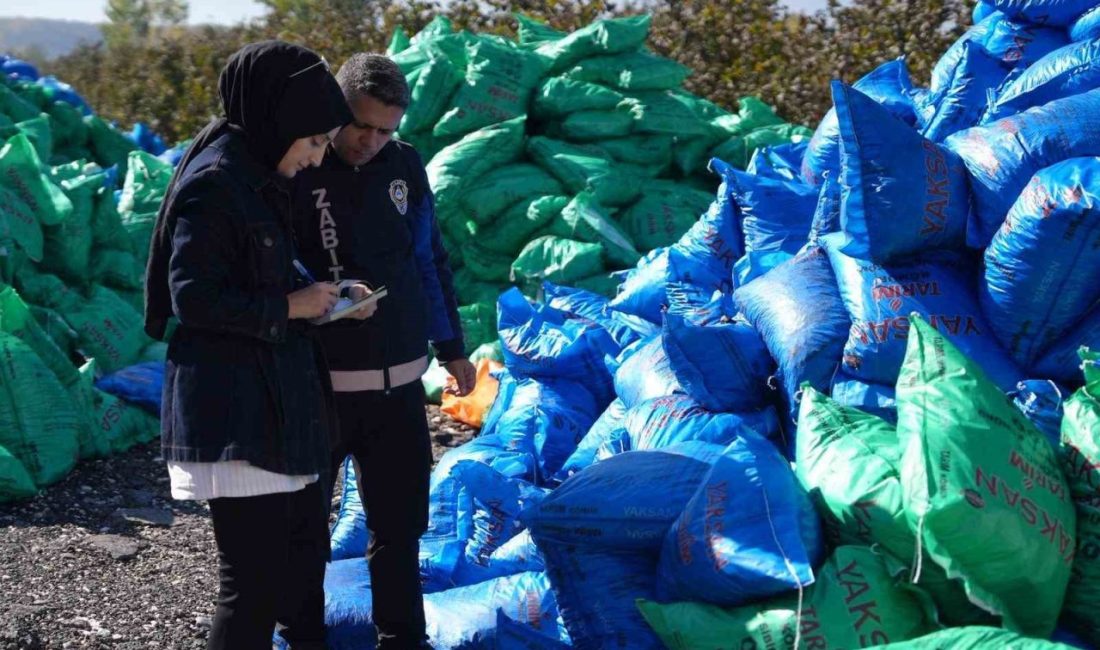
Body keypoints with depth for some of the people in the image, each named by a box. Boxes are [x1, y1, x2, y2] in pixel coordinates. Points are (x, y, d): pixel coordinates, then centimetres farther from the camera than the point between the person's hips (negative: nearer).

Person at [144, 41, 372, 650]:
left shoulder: (261, 178, 13)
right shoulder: (214, 183, -16)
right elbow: (193, 299, -20)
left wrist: (324, 297, 7)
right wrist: (291, 306, -13)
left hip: (278, 402, 10)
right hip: (235, 415, -10)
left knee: (306, 549, 19)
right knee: (256, 581, -7)